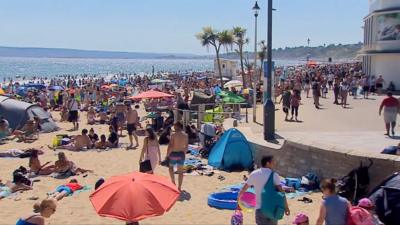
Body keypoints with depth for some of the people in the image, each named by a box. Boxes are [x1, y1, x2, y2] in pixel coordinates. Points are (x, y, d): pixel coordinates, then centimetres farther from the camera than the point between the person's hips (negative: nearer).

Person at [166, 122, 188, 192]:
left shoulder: (174, 135, -13)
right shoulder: (185, 135, 1)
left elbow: (170, 146, -14)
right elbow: (186, 147, 7)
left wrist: (167, 155, -5)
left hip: (174, 153, -3)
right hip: (181, 154, 3)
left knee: (171, 167, 22)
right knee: (180, 171, 9)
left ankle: (173, 182, 14)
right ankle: (179, 187, 14)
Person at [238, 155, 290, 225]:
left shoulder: (254, 174, 3)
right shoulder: (274, 175, -7)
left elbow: (244, 188, 12)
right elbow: (281, 192, -13)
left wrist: (239, 196, 28)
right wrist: (286, 207, -9)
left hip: (260, 208, 3)